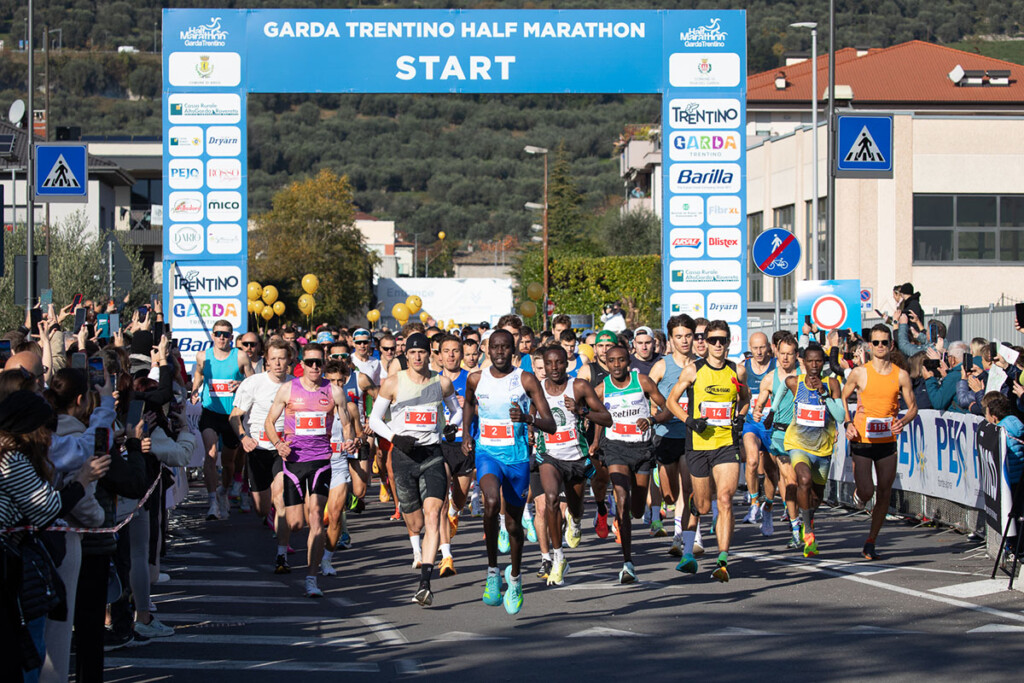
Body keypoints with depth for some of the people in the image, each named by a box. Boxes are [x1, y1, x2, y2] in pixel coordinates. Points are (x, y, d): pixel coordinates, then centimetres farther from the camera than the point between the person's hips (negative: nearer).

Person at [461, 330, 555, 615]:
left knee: (514, 524, 10)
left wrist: (527, 418, -28)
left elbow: (551, 425, -9)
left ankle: (515, 578, 36)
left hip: (517, 457, 0)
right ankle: (492, 570, -15)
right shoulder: (476, 379, 1)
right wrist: (466, 434, 13)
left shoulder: (526, 380, -6)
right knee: (491, 502, -30)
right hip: (486, 452, 0)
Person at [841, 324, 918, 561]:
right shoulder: (859, 373, -3)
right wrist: (848, 423, -4)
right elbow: (842, 398, 10)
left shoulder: (901, 376, 1)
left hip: (887, 441, 2)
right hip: (862, 441, -2)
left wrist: (903, 421, -15)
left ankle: (870, 542, 17)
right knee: (866, 491, -12)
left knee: (884, 493, 4)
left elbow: (912, 407, 6)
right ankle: (858, 495, 28)